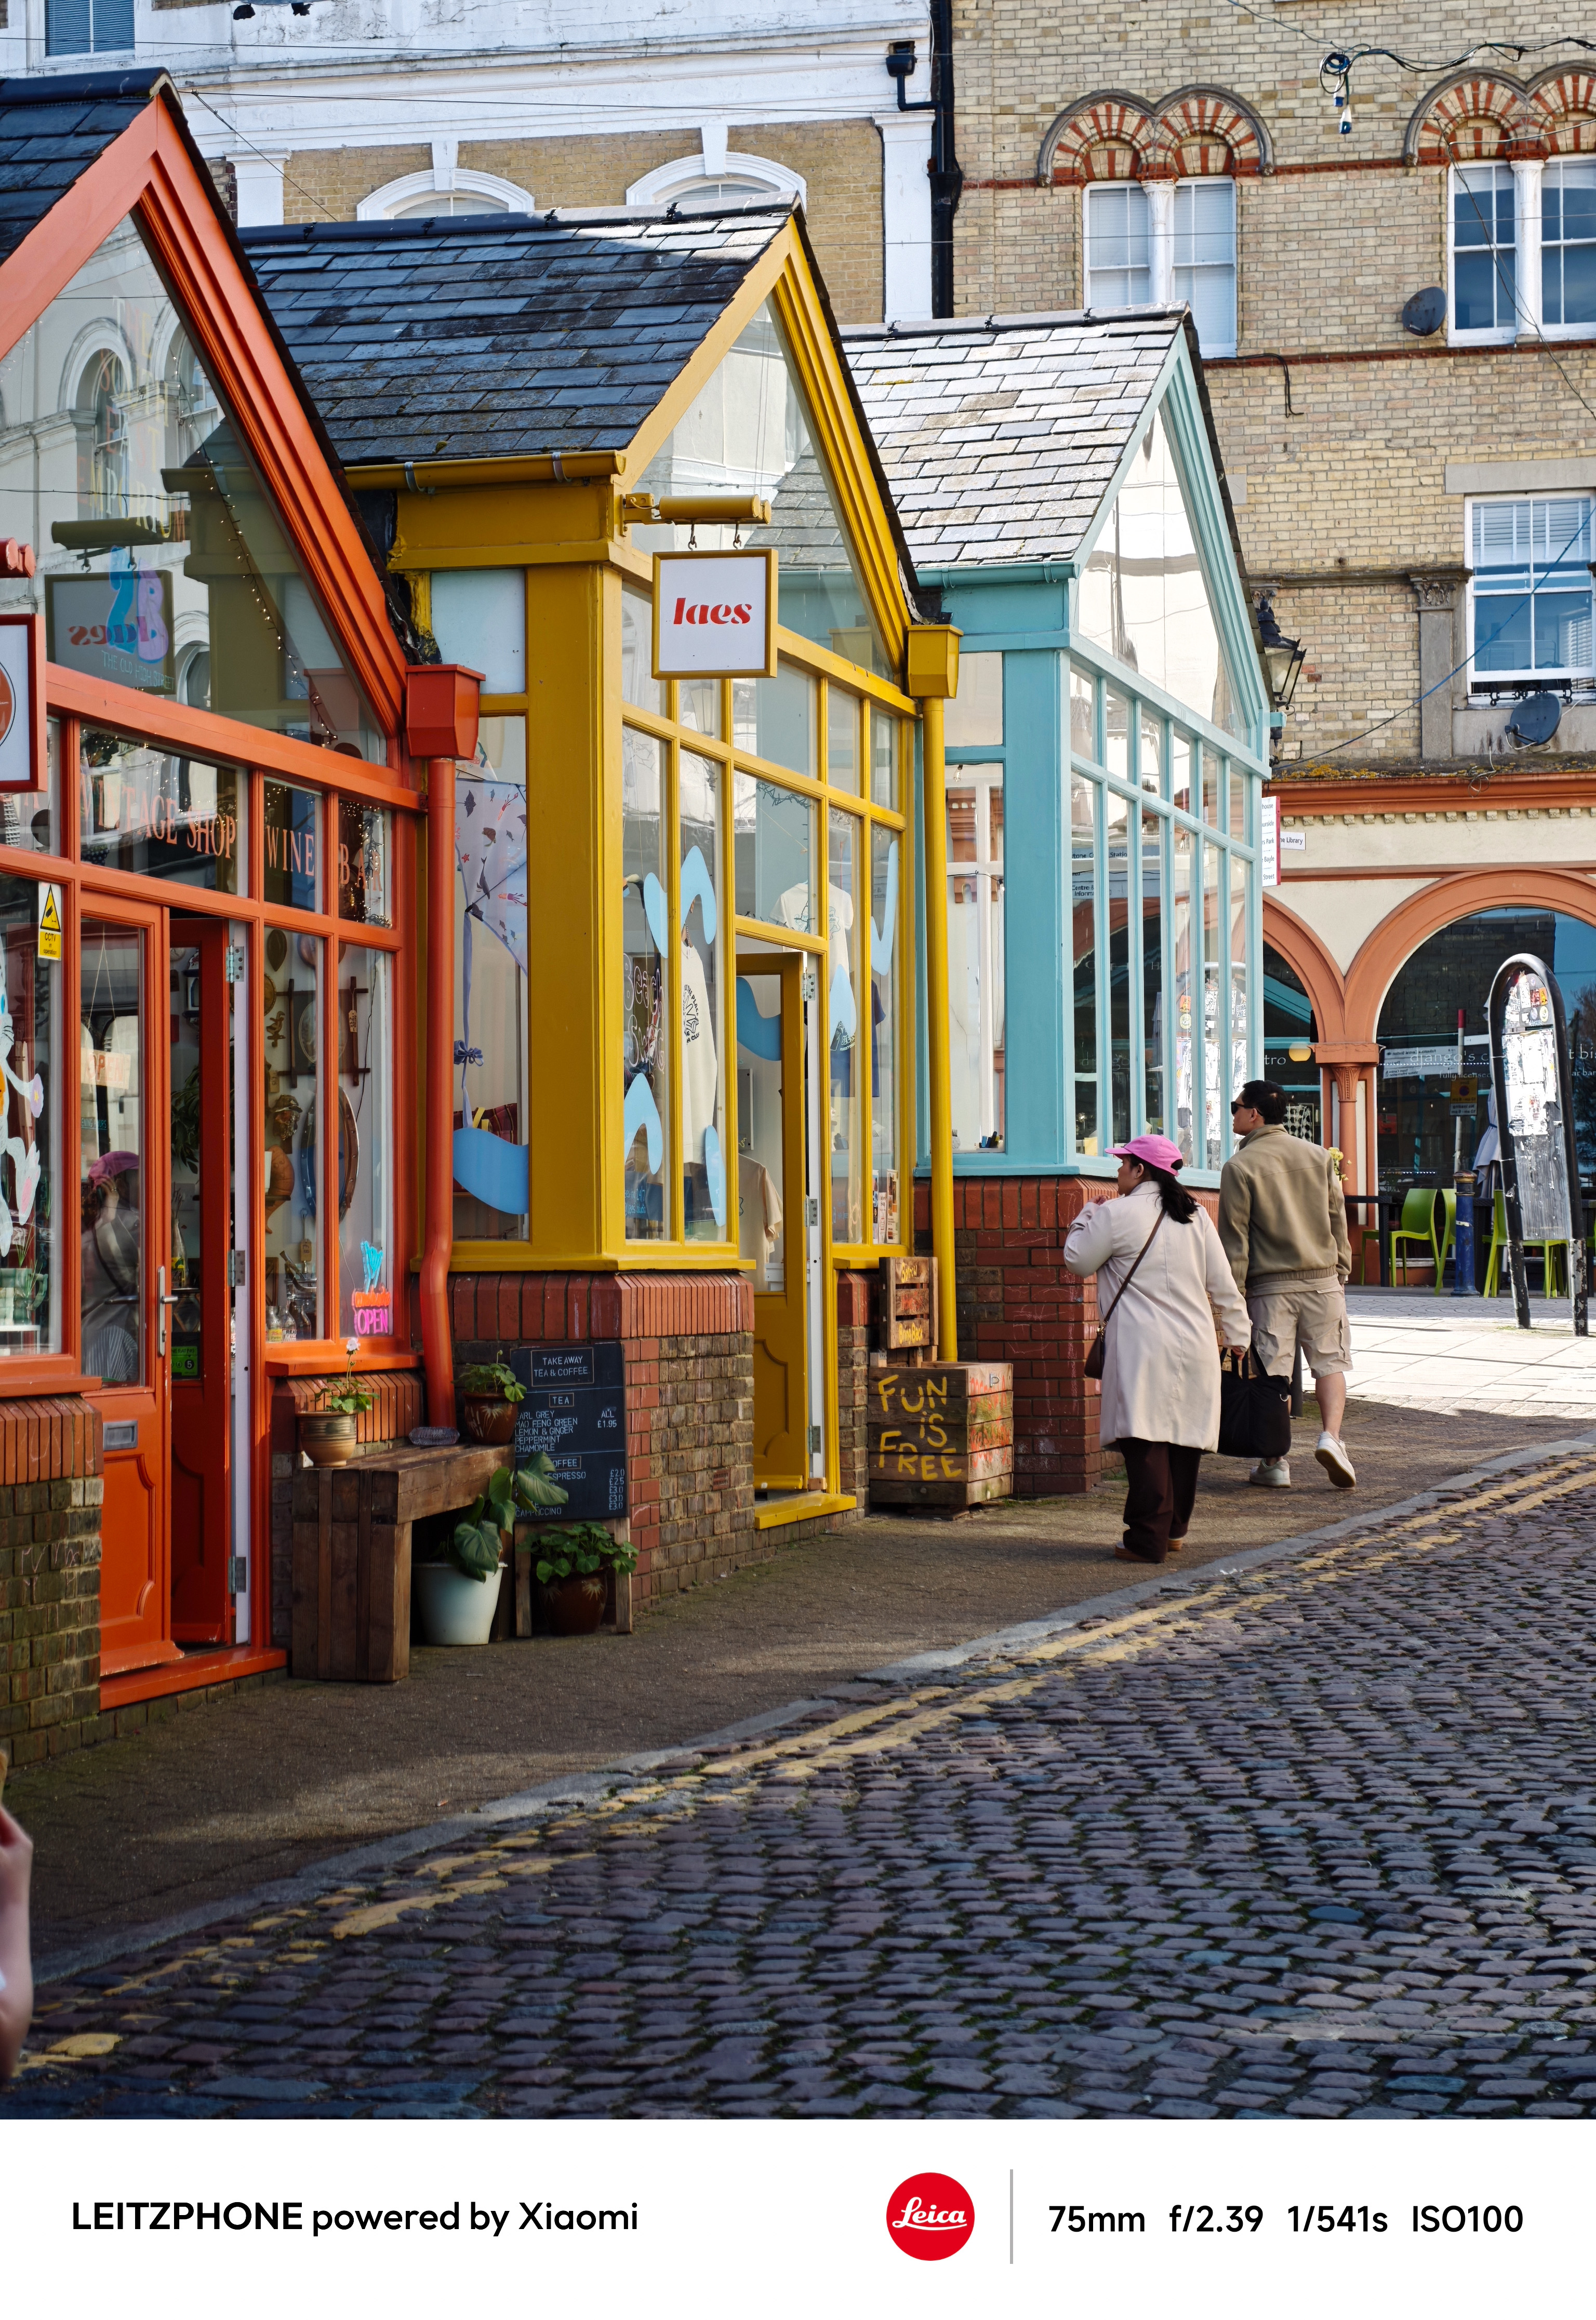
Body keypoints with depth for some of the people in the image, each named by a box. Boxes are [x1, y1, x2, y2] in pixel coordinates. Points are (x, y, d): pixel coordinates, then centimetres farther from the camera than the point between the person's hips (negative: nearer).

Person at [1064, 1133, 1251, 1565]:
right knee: (1184, 1436, 12)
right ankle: (1174, 1529, 21)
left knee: (1144, 1443, -7)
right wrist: (1237, 1334, 21)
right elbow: (1222, 1284, 12)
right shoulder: (1195, 1216, 10)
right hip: (1195, 1346, 6)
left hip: (1143, 1347, -6)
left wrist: (1086, 1218, 19)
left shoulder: (1116, 1214, -7)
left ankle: (1148, 1538, -10)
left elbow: (1078, 1260, 3)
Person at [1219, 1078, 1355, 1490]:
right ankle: (1331, 1436, -11)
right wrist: (1341, 1271, 19)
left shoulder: (1239, 1167, -6)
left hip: (1270, 1284, -3)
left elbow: (1234, 1237, -6)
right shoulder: (1318, 1156, 7)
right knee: (1330, 1362, 9)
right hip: (1322, 1279, 3)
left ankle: (1275, 1463, 5)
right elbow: (1338, 1219, 11)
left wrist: (1234, 1294, -2)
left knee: (1273, 1371, 2)